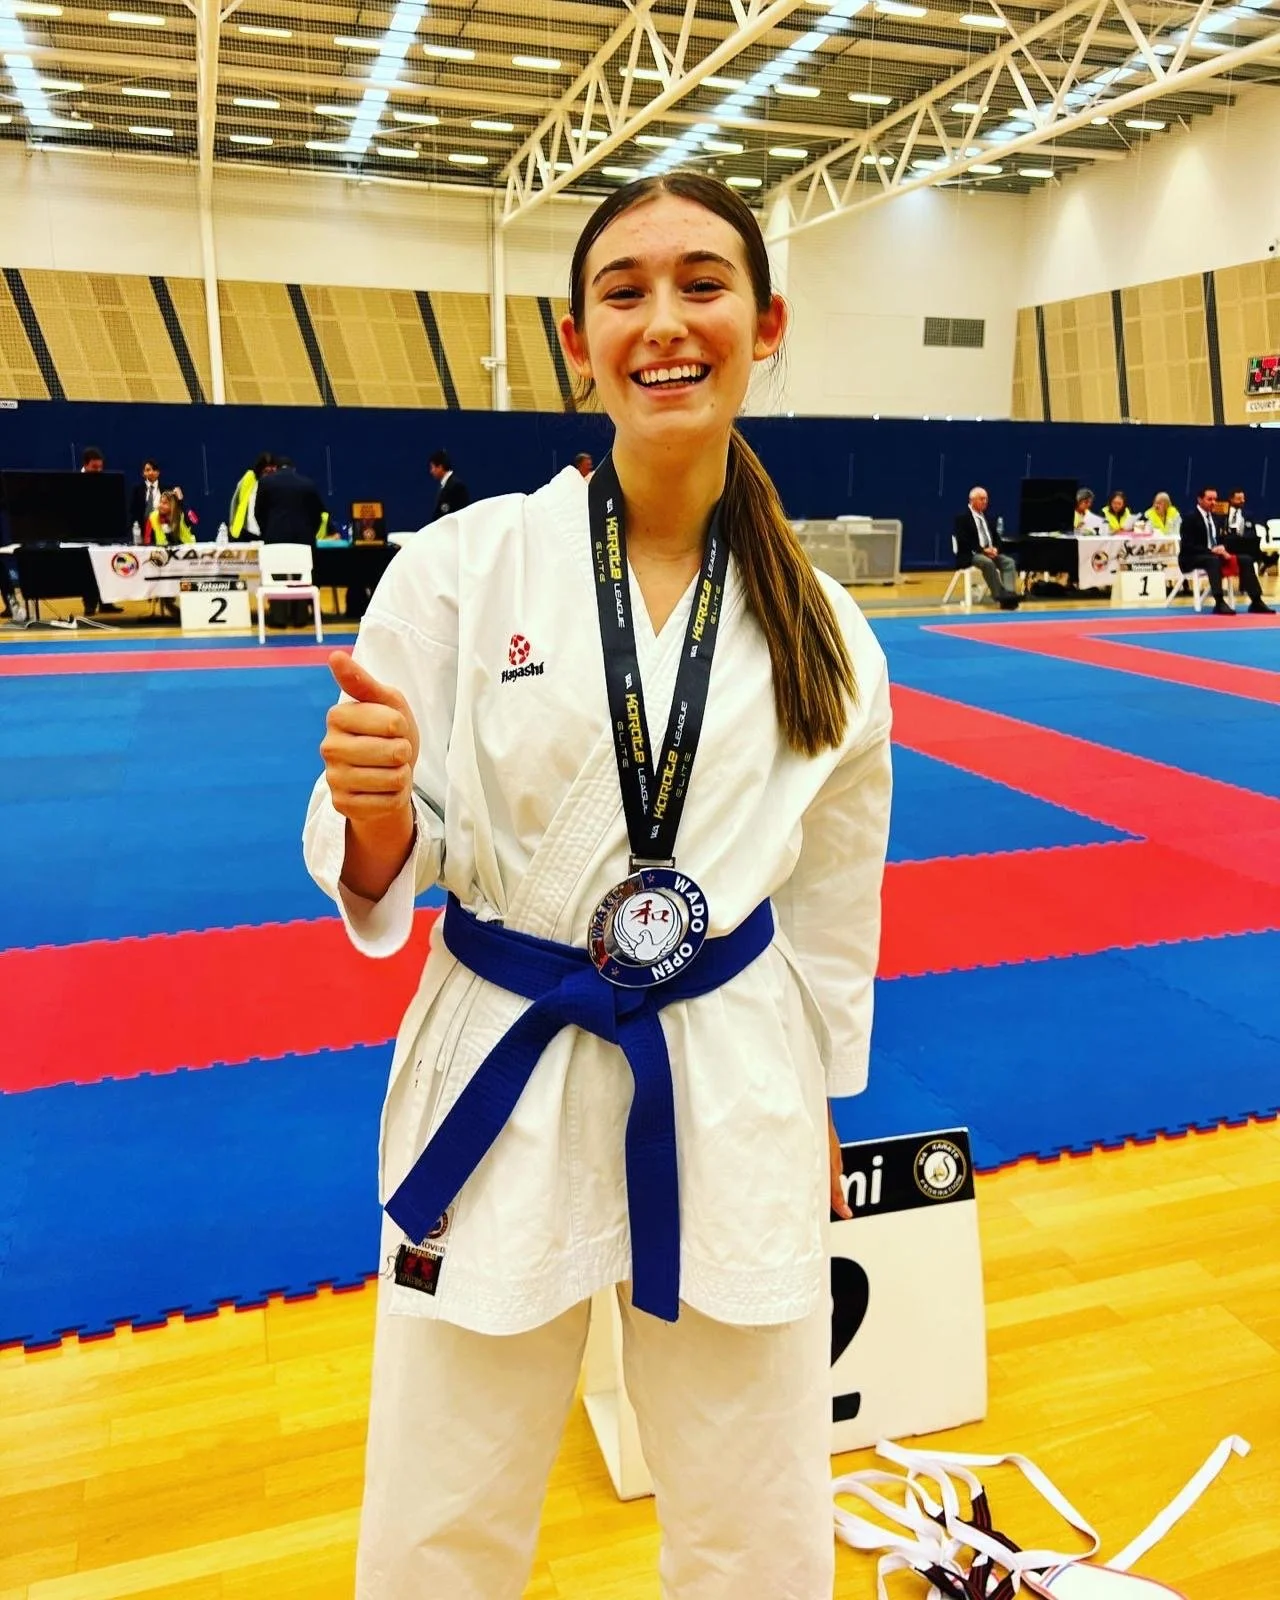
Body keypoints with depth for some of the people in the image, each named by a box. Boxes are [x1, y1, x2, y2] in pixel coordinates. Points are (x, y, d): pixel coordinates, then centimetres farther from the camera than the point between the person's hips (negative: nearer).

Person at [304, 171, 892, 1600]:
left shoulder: (818, 628, -2)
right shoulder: (465, 566, -10)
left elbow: (831, 898, 9)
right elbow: (379, 874, -5)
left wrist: (818, 1124, 15)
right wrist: (377, 806, -28)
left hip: (734, 1096, 2)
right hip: (501, 1091, -1)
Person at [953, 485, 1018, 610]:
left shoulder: (986, 516, 19)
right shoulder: (962, 517, -5)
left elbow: (996, 537, 20)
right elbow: (963, 541, -15)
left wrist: (995, 548, -3)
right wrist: (982, 550, -22)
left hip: (990, 553, 7)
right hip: (970, 555, -7)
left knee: (1009, 562, -18)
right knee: (988, 563, -36)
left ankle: (1010, 595, -34)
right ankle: (1001, 598, -35)